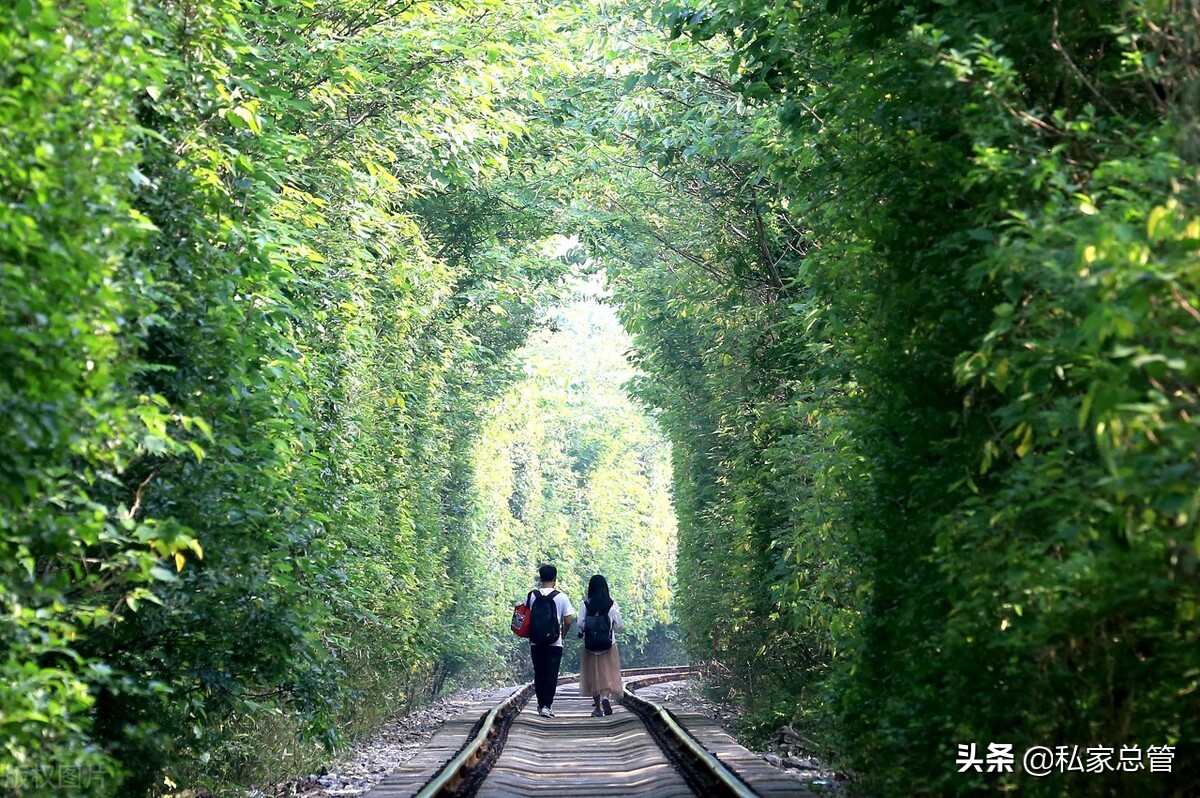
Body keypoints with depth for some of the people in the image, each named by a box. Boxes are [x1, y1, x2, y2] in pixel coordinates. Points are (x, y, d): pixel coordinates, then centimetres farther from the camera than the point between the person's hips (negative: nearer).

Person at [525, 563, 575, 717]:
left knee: (539, 674, 13)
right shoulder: (561, 597, -5)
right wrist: (562, 633, 13)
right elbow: (568, 620, -6)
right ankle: (547, 706, -9)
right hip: (555, 642, -2)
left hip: (536, 642, 2)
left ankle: (541, 704, 20)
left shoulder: (531, 596, 0)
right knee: (551, 674, 0)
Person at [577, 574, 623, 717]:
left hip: (591, 645, 0)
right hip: (608, 644, 0)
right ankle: (605, 697, -24)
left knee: (592, 674, 10)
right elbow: (618, 626, -2)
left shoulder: (586, 604, -5)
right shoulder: (612, 604, -5)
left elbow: (581, 624, -8)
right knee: (608, 673, 4)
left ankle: (598, 708, 14)